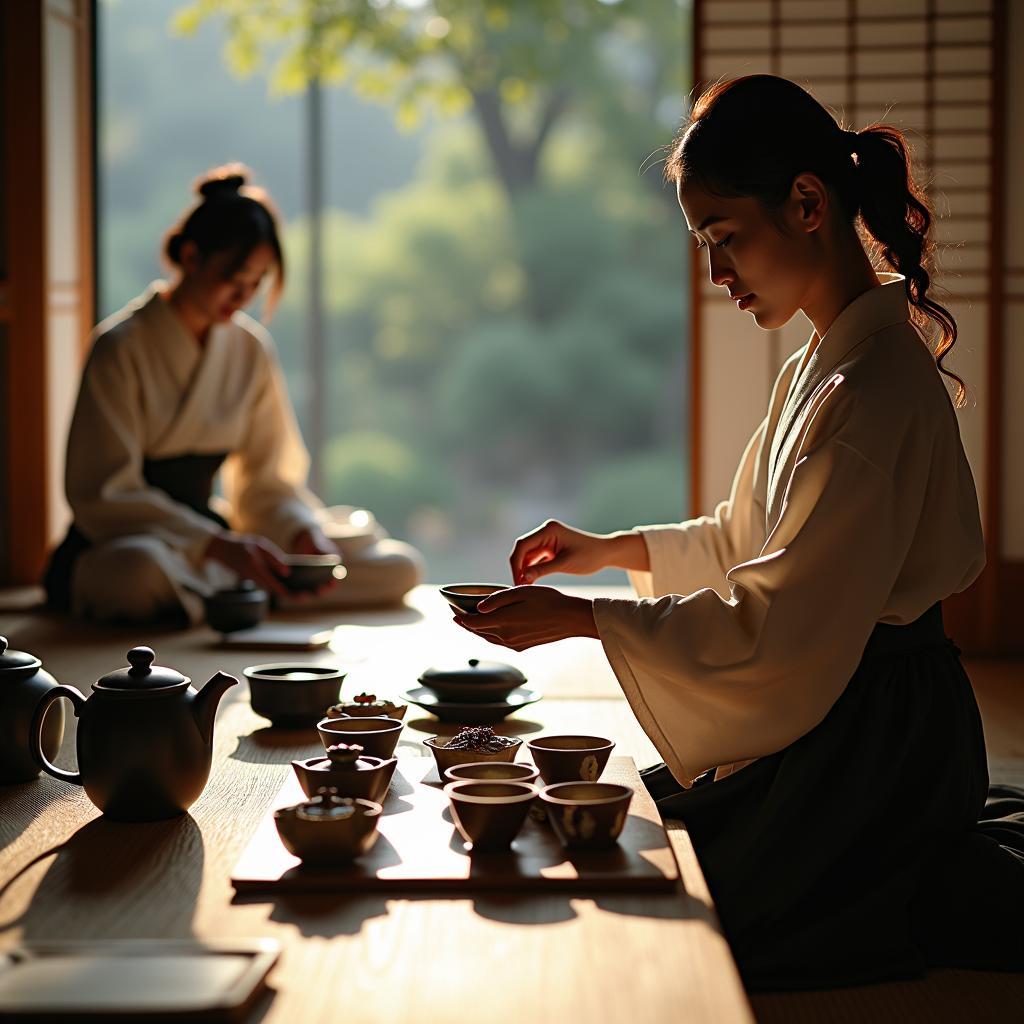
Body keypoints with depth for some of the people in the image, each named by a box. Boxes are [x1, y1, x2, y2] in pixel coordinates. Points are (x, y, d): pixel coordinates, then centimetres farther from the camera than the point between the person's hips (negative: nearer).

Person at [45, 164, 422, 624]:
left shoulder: (252, 348, 7)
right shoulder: (120, 348, -11)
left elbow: (265, 481, 11)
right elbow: (102, 496, -16)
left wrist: (303, 532, -12)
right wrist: (218, 546, -26)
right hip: (115, 548, -6)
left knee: (398, 567, -10)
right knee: (143, 568, -45)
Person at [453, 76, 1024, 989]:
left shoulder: (876, 387, -24)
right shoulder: (821, 366, 8)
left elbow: (784, 621, -25)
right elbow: (751, 541, 20)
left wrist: (582, 619, -20)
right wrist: (610, 550, 10)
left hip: (873, 736, -10)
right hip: (823, 720, 10)